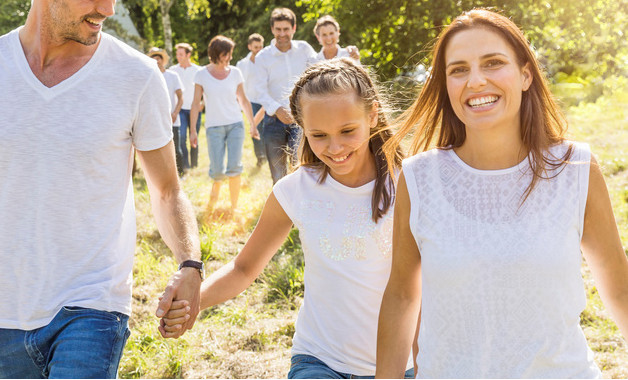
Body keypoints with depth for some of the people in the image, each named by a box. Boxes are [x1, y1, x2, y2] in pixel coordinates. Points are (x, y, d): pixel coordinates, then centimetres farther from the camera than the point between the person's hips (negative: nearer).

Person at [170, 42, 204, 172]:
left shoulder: (198, 70, 2)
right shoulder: (172, 70, 5)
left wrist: (202, 103, -6)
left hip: (194, 109, 0)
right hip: (180, 109, 0)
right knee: (181, 136, -15)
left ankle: (194, 165, 17)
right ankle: (185, 164, -9)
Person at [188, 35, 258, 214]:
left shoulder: (235, 72, 6)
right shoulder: (202, 75, 0)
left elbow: (243, 100, 14)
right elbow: (196, 104, 1)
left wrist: (252, 124, 15)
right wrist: (193, 130, -3)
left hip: (235, 124, 2)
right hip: (214, 126, -1)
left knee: (234, 167, -10)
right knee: (217, 169, -7)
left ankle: (234, 206, 1)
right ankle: (214, 193, 26)